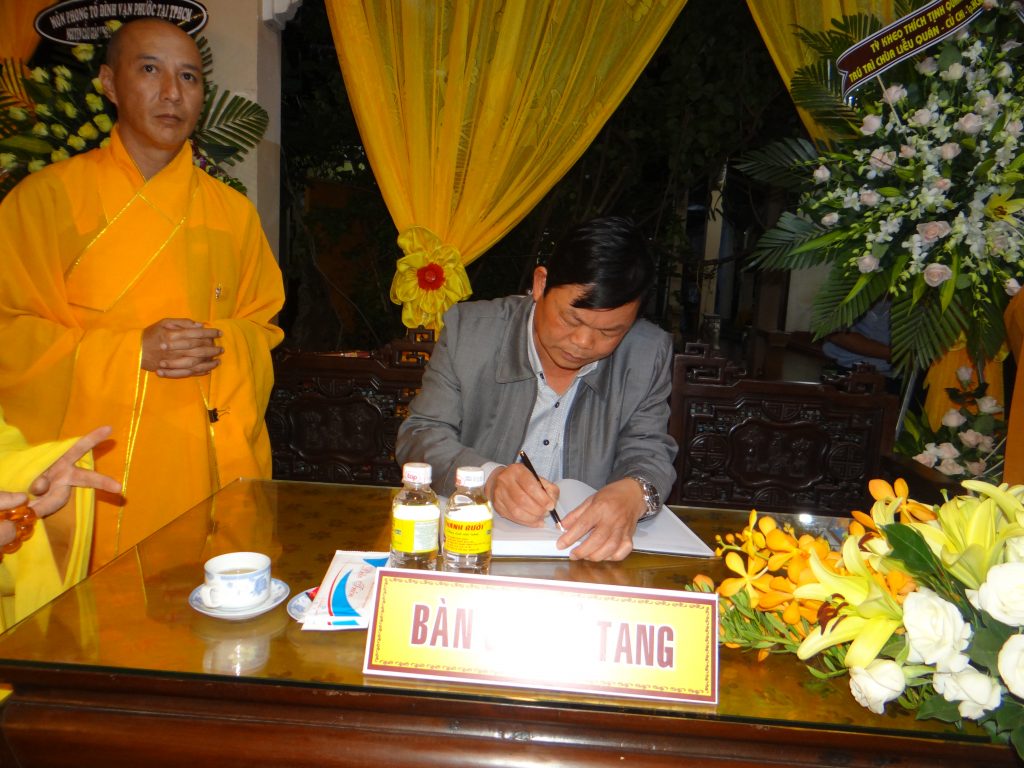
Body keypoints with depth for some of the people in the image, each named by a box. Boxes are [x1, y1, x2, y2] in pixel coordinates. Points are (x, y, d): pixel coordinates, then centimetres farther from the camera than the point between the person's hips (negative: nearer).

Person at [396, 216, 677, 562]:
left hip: (586, 554, 0)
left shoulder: (649, 355, -2)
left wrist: (634, 493, -25)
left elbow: (648, 452, 0)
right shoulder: (469, 329, -5)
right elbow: (419, 434, -4)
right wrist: (488, 477, -24)